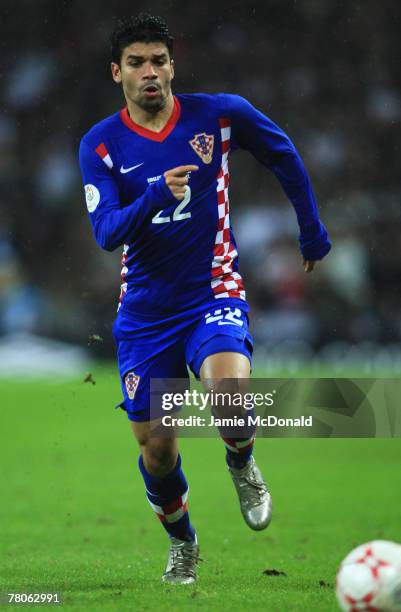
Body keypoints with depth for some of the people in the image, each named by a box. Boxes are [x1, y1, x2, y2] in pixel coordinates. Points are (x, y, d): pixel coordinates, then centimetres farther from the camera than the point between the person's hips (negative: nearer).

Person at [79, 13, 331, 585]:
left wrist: (312, 231, 20)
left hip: (213, 293, -2)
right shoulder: (100, 145, -4)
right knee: (155, 446, 3)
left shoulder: (219, 114, -5)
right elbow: (106, 233, -15)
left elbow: (284, 155, 13)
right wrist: (156, 196, -33)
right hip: (145, 311, 2)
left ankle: (241, 463, 3)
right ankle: (181, 542, 32)